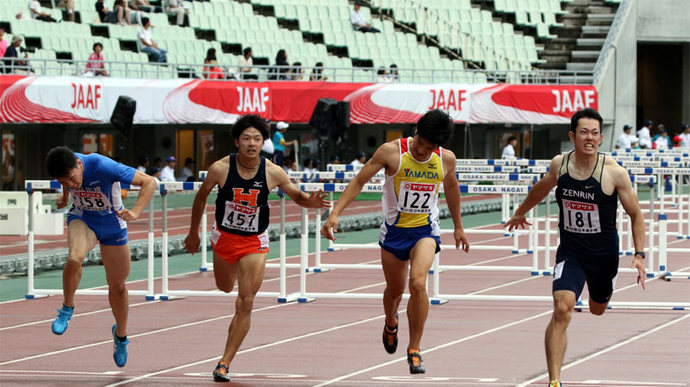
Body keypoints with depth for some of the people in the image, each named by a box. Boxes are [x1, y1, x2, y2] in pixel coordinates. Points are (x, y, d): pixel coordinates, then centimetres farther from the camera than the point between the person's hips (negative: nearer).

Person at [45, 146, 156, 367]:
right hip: (82, 219, 1)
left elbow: (149, 182, -31)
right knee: (74, 258, -33)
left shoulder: (103, 167, -36)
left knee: (117, 285, 10)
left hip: (112, 224, -1)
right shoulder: (63, 168, -22)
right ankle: (67, 308, -7)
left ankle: (120, 334, 37)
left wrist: (135, 213, -42)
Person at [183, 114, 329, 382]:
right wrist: (193, 233, 8)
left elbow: (296, 196, -1)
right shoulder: (220, 169, -18)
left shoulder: (273, 173, -17)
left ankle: (224, 363, -6)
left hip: (255, 242, -1)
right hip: (224, 237, 1)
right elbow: (201, 197, -1)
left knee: (246, 303, -11)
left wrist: (311, 202, -25)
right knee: (225, 288, 25)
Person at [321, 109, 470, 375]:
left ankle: (414, 349, -12)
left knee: (417, 283, -23)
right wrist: (335, 213, -18)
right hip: (394, 230, 0)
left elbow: (451, 188, 13)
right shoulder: (391, 152, -15)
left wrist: (458, 227, 23)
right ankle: (391, 323, 52)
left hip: (425, 229, 0)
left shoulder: (446, 159, -7)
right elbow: (359, 181, -10)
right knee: (395, 289, 15)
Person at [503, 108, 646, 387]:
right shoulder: (559, 164, -9)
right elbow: (543, 188, 15)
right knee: (562, 309, -21)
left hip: (604, 254, 0)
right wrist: (521, 212, 31)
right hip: (570, 252, 0)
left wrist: (639, 254, -14)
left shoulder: (614, 173, -18)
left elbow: (636, 215, -6)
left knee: (597, 309, 25)